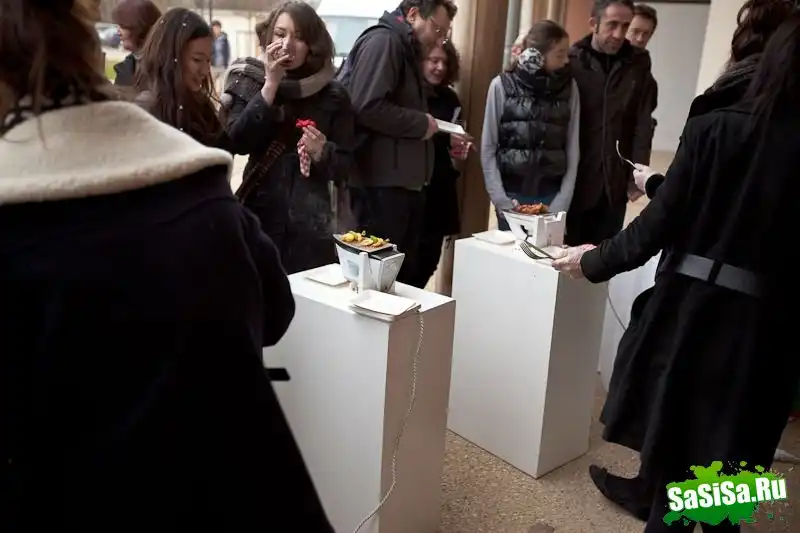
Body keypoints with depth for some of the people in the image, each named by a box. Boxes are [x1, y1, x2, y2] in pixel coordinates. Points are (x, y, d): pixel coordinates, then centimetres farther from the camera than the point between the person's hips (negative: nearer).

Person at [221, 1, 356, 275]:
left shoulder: (332, 94, 1)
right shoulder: (249, 82, 3)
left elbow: (345, 167, 2)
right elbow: (238, 142, -13)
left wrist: (321, 152, -18)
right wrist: (271, 85, -14)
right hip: (259, 216, 0)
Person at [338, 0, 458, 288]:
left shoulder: (406, 49, 20)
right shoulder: (383, 41, -10)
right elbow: (366, 106, -23)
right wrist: (421, 123, -12)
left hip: (403, 180, 10)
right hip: (381, 181, -10)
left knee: (403, 272, 14)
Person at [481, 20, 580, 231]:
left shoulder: (569, 87, 2)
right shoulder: (502, 85, -4)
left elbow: (573, 149, 2)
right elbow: (488, 149, -2)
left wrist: (561, 202, -6)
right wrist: (502, 201, -9)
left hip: (551, 196, 1)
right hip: (512, 194, -1)